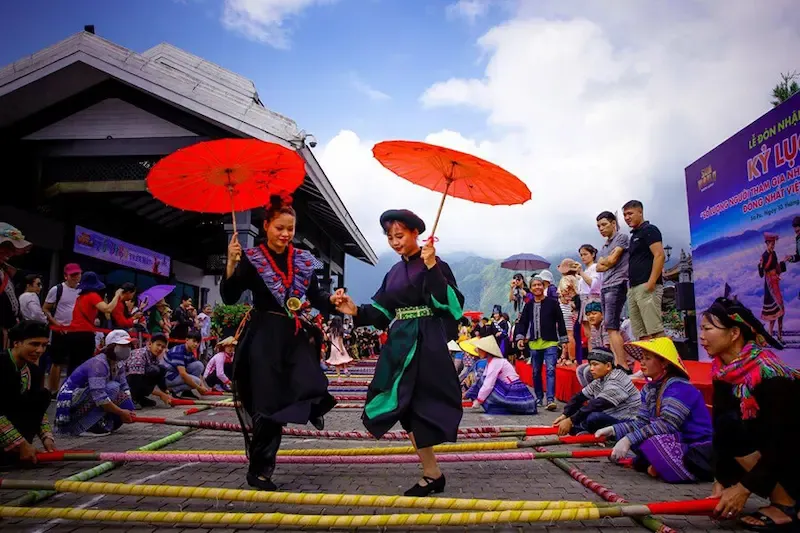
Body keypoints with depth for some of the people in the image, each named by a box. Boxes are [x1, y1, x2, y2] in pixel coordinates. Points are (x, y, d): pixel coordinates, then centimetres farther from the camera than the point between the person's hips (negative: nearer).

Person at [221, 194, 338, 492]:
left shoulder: (303, 260, 9)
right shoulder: (251, 259, -3)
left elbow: (315, 298, 10)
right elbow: (229, 298, -11)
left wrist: (332, 300, -10)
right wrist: (231, 263, -23)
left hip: (296, 337, 4)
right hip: (264, 338, -4)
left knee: (312, 388, -11)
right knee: (268, 404, -1)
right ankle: (259, 470, 19)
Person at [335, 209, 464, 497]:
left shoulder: (436, 266, -5)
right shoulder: (394, 272, 14)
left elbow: (449, 303, -18)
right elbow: (383, 311, 14)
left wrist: (431, 267, -24)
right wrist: (357, 312, -3)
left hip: (427, 344, -7)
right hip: (400, 344, 7)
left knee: (419, 405, -6)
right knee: (408, 407, 6)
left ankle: (432, 474, 9)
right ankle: (431, 473, 16)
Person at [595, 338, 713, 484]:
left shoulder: (679, 387, -20)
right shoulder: (649, 389, 5)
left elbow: (667, 424, -31)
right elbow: (641, 422, 2)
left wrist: (629, 439, -35)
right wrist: (612, 430, -13)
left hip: (697, 450, -8)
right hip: (676, 442, 8)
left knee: (650, 440, -29)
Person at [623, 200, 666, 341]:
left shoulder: (649, 230, -2)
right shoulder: (634, 235, 23)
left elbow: (659, 256, -14)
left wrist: (651, 283, -21)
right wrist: (631, 286, 16)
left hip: (646, 287, -9)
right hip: (633, 288, 9)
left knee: (655, 331, -12)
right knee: (641, 334, 6)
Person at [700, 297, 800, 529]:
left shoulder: (768, 372, -27)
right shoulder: (724, 370, -5)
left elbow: (781, 440, -27)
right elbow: (719, 428, -5)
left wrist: (744, 488, -27)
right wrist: (720, 483, -10)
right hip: (768, 449, 8)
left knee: (732, 424, -27)